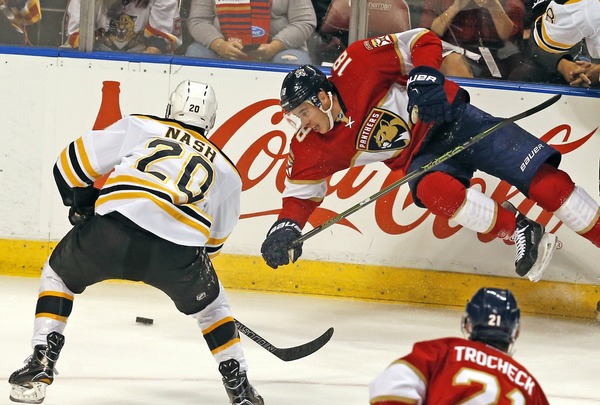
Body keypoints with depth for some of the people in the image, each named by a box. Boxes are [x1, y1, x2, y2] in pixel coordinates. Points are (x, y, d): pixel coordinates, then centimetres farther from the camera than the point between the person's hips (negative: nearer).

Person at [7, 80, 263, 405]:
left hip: (113, 231, -1)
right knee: (209, 303, 33)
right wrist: (194, 265, 57)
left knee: (59, 275, 28)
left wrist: (81, 204, 40)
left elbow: (73, 163, 22)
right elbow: (215, 239, 38)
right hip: (179, 253, 1)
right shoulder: (226, 171, 30)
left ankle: (40, 366, 16)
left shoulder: (139, 126, 25)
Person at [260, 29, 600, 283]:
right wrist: (287, 227, -11)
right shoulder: (311, 148, -6)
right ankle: (522, 233, -20)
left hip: (453, 120, -3)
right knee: (432, 190, -32)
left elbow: (424, 41, -14)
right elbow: (301, 193, 6)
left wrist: (426, 77, -30)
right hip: (421, 156, 3)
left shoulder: (356, 67, -20)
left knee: (545, 183, -15)